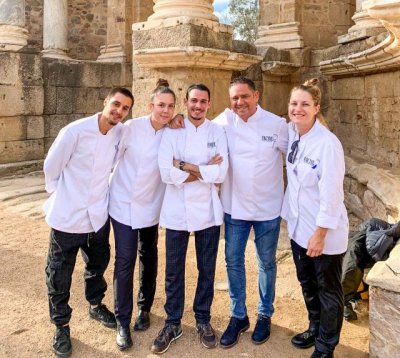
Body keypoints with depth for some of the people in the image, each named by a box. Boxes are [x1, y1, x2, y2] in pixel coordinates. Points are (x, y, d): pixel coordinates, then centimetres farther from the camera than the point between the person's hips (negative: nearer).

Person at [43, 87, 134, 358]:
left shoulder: (122, 134, -5)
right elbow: (51, 167, -8)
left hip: (98, 215, 4)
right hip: (67, 215, -4)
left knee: (98, 264, 22)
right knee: (60, 275, 8)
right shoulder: (75, 131, -18)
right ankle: (62, 326, 27)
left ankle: (96, 305, 46)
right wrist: (64, 195, 4)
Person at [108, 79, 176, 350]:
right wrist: (105, 188, -2)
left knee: (149, 259, 15)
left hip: (152, 206, 3)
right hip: (124, 204, -3)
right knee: (125, 262, -2)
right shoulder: (132, 127, -14)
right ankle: (123, 322, 12)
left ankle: (144, 309, 34)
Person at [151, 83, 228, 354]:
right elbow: (167, 174, -15)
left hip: (208, 211, 1)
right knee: (174, 271, 10)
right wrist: (205, 171, -14)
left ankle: (203, 319, 33)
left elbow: (221, 173, -11)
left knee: (207, 269, 13)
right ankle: (173, 323, 28)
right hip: (177, 211, -1)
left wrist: (185, 165, -13)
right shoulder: (172, 131, -2)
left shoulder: (218, 132, 0)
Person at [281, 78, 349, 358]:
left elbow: (330, 194, -22)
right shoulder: (291, 134, -2)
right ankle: (315, 329, 46)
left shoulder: (328, 144, -23)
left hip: (325, 232, -7)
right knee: (307, 283, 23)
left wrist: (319, 234, -19)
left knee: (328, 290, 12)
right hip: (298, 226, 7)